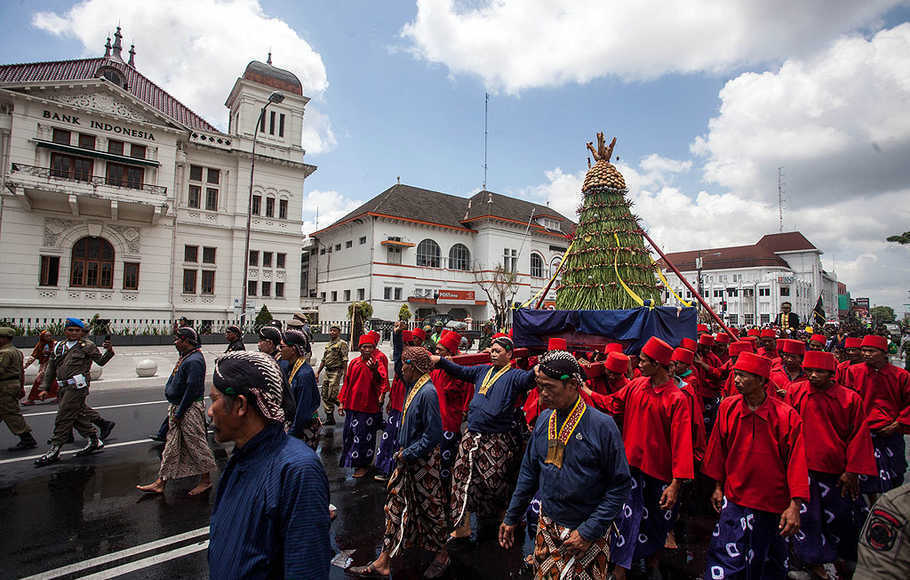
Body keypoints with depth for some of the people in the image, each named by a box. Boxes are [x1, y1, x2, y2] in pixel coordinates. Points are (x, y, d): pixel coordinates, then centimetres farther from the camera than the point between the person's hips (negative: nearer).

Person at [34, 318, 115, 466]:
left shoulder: (87, 346, 0)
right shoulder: (59, 346, 15)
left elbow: (101, 361, 3)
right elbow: (51, 369, 19)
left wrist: (109, 351, -16)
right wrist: (45, 388, 14)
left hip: (77, 387, -6)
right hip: (63, 387, 6)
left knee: (63, 418, -4)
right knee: (78, 416, 10)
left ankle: (54, 451, 5)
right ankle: (95, 441, 23)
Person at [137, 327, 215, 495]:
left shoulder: (194, 360, -22)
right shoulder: (185, 357, 9)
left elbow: (192, 389, -22)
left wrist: (179, 413, -18)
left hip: (190, 409, -10)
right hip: (178, 407, 10)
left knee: (196, 444, 2)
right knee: (171, 445, 16)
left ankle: (206, 480, 16)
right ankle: (160, 483, 26)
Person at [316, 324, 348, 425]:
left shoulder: (342, 343, -7)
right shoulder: (328, 344, 18)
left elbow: (345, 360, -13)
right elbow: (323, 360, 23)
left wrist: (345, 374, -18)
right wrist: (317, 372, 19)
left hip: (336, 371, -8)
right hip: (327, 371, 8)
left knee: (332, 396, -13)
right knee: (325, 395, 7)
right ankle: (329, 418, 15)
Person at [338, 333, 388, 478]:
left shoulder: (377, 364, -11)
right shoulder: (354, 363, 2)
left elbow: (382, 381, -31)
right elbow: (347, 383, 12)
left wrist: (374, 371, -51)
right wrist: (342, 402, 11)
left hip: (368, 407, -5)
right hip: (352, 406, 5)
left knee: (364, 437, 4)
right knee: (349, 435, 18)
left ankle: (363, 465, 23)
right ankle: (348, 462, 38)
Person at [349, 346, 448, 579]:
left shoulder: (427, 392, -23)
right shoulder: (414, 387, 3)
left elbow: (434, 434, -24)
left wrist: (408, 454, -19)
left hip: (424, 461, -8)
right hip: (407, 458, 8)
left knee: (430, 507, 9)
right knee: (396, 505, 14)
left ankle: (442, 557, 31)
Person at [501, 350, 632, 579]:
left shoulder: (602, 425, -18)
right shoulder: (544, 420, -3)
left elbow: (620, 486, -13)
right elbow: (529, 471, 6)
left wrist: (589, 532, -15)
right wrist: (511, 517, 9)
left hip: (588, 533, -4)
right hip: (547, 527, 4)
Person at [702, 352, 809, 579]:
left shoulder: (786, 415, -12)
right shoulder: (728, 407, -5)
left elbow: (796, 461, -9)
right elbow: (718, 450, 4)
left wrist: (795, 505, -13)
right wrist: (718, 486, 8)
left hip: (773, 503, -1)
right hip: (734, 499, 1)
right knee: (725, 561, 0)